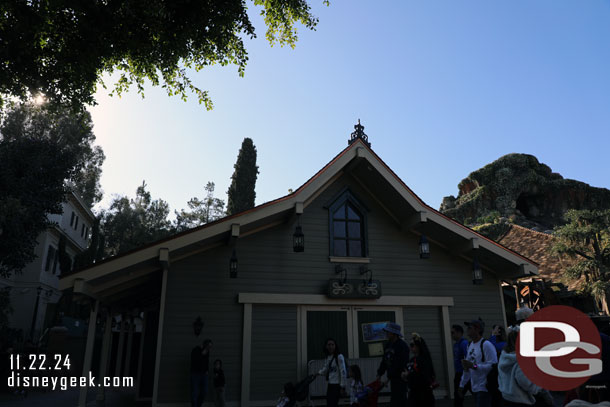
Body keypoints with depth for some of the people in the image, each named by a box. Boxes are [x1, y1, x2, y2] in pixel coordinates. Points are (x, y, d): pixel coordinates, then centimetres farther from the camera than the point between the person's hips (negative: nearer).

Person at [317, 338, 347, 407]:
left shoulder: (339, 357, -14)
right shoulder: (328, 357, 8)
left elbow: (343, 372, -16)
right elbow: (325, 369, 16)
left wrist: (342, 387, -16)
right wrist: (319, 373, -1)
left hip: (337, 385, -7)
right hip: (330, 385, 7)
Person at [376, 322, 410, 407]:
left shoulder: (402, 345, -15)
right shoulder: (388, 344, 11)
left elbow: (402, 364, -20)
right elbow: (384, 361, 15)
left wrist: (390, 376, -20)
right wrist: (379, 373, 8)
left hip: (401, 377, -8)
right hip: (393, 378, 8)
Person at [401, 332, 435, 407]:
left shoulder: (424, 359, -13)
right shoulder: (412, 359, 9)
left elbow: (424, 376, -20)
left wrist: (409, 375, -16)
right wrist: (404, 374, -4)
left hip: (424, 391, -7)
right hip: (413, 391, 7)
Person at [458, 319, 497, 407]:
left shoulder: (486, 345, -14)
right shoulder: (470, 345, 12)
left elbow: (493, 366, -22)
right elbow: (467, 368, 19)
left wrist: (474, 366, -27)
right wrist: (462, 384, 20)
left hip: (485, 388, -8)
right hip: (474, 388, 8)